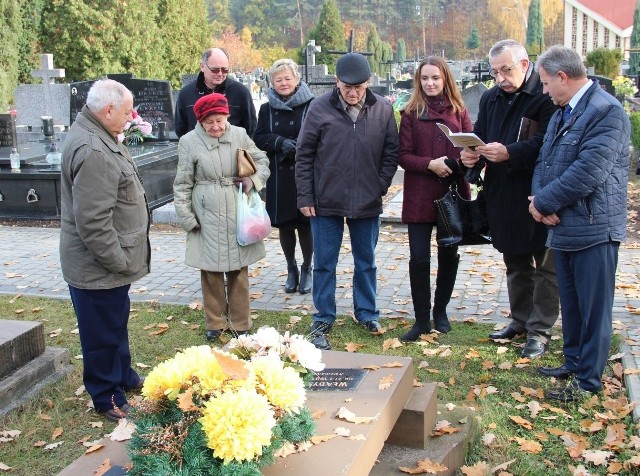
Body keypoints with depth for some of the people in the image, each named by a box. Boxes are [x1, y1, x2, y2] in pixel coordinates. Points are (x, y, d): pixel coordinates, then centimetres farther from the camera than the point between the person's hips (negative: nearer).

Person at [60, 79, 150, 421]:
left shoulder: (97, 136, 9)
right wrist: (118, 261, -20)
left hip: (108, 262, 11)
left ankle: (124, 377, 42)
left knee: (117, 322, 25)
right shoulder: (92, 152, -27)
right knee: (103, 332, 6)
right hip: (98, 266, -11)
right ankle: (107, 399, 22)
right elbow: (93, 222, -29)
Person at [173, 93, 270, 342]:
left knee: (239, 270, 10)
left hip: (238, 214, 2)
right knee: (210, 271, 7)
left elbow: (262, 160, 13)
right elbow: (183, 183, 1)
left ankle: (240, 323, 24)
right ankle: (215, 322, 25)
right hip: (207, 217, -1)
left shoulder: (239, 135, 1)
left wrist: (254, 179, -7)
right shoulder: (189, 142, -4)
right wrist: (186, 217, -3)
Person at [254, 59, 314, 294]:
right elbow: (259, 138, 4)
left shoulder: (311, 106, -5)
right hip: (278, 177, 3)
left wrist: (297, 147, -20)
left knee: (305, 223, 3)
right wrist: (281, 142, -13)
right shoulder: (267, 109, 8)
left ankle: (306, 269, 21)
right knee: (284, 224, 9)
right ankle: (291, 270, 25)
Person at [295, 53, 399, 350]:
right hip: (326, 202, -1)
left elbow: (391, 152, 6)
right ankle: (323, 320, 20)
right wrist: (305, 197, -5)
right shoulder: (320, 108, -8)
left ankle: (367, 313, 32)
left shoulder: (383, 110, -3)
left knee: (366, 262, 15)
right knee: (324, 264, 7)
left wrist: (381, 186, -3)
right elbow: (304, 155, -3)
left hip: (368, 203, 2)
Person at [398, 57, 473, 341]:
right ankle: (422, 319, 10)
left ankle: (440, 311, 30)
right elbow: (403, 156, -4)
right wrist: (430, 164, -20)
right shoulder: (411, 112, 1)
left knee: (449, 255, 12)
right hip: (420, 196, -2)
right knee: (419, 258, -2)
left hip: (453, 194, 2)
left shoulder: (458, 110, 6)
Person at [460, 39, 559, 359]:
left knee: (545, 267, 5)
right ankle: (520, 320, 34)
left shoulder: (546, 96, -14)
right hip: (503, 198, 8)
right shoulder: (491, 98, 11)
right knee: (515, 264, 19)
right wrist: (471, 154, -8)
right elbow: (479, 135, 13)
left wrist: (510, 153, -33)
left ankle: (540, 330, 15)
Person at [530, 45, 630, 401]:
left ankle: (589, 380, 13)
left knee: (594, 308, 2)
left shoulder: (607, 112, -16)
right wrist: (540, 200, -5)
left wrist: (544, 202, -14)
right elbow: (544, 161, 14)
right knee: (571, 303, 19)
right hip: (564, 226, 9)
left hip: (594, 228, -9)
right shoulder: (562, 112, 15)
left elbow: (588, 173, -24)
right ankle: (574, 363, 34)